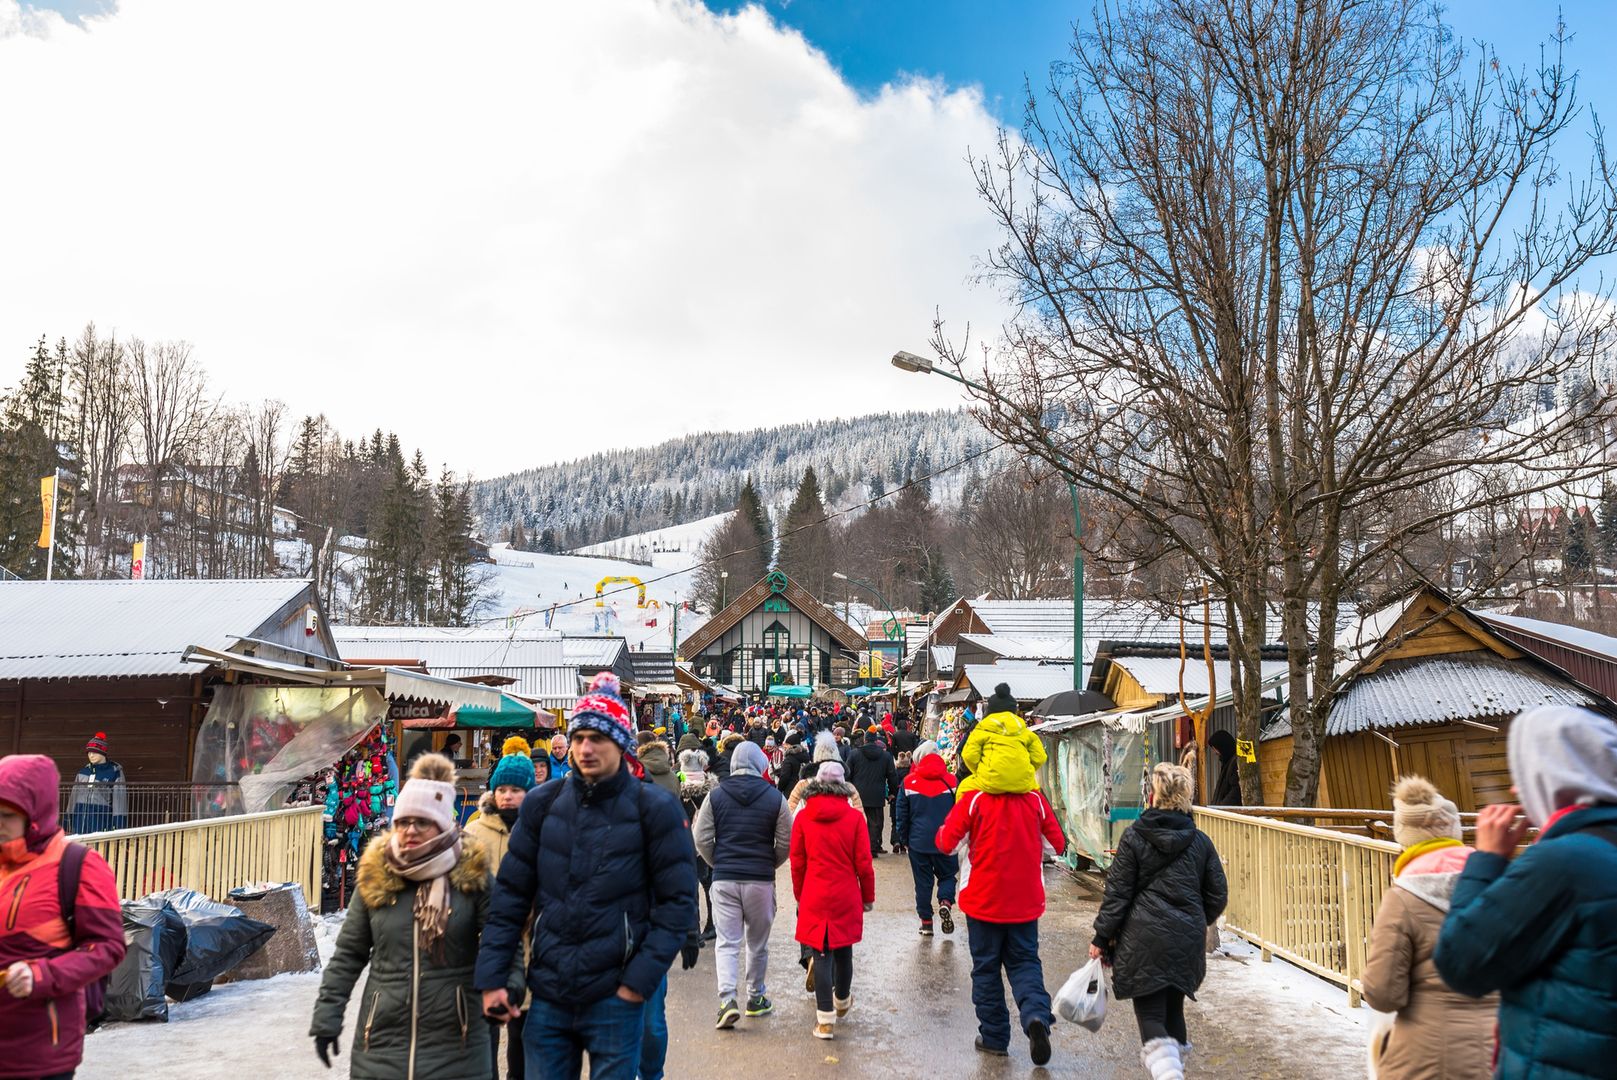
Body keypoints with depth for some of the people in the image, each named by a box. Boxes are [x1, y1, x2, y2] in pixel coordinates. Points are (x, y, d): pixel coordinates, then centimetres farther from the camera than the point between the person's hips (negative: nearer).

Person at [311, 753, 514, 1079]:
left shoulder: (473, 877, -5)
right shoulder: (375, 876, 2)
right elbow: (349, 954, 9)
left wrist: (503, 985, -21)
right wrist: (327, 1017, 7)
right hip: (380, 1042, 2)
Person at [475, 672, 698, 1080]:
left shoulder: (654, 808, -6)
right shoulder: (542, 802, 3)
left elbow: (677, 902, -6)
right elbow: (511, 894, 6)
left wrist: (640, 979, -12)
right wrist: (491, 977, 0)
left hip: (615, 999, -3)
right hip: (548, 996, 3)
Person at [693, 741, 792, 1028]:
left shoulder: (716, 795, -1)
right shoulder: (774, 797, -3)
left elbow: (701, 839, -1)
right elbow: (786, 843, -1)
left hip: (724, 879, 0)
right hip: (761, 880, 0)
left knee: (727, 943, 4)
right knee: (758, 943, 15)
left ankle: (727, 1000, -12)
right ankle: (756, 998, 27)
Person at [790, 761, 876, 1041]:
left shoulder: (803, 817, -5)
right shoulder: (854, 817, -8)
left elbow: (797, 863, 2)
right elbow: (864, 863, -4)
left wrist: (800, 896, 15)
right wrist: (868, 896, 9)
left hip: (814, 898, 0)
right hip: (847, 897, 0)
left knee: (821, 954, 4)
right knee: (843, 951, 18)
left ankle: (825, 1020, 2)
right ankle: (842, 1002, 39)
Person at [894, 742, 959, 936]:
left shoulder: (909, 782, -2)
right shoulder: (951, 781, -2)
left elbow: (901, 814, 2)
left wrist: (904, 839, 13)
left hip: (918, 841, 0)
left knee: (923, 881, 10)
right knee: (947, 876, 15)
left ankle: (926, 922, 11)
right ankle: (946, 902, -12)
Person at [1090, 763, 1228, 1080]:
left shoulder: (1133, 838, -6)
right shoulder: (1200, 841, 4)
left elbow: (1117, 893, -6)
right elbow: (1217, 894, 10)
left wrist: (1101, 938, 0)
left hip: (1144, 938, -4)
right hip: (1187, 941, 4)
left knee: (1150, 1014, -4)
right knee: (1173, 1009, 20)